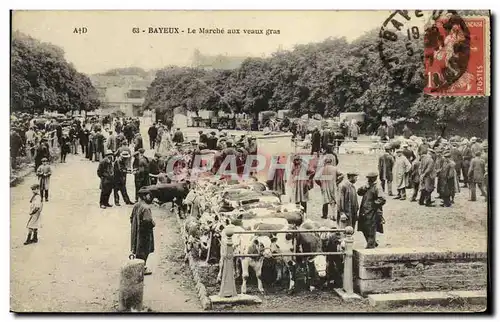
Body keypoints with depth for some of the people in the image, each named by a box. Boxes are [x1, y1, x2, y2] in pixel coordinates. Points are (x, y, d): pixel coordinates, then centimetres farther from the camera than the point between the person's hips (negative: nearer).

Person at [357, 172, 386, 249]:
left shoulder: (376, 188, -13)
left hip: (372, 213, -9)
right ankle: (373, 243, 30)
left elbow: (382, 200, -22)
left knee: (371, 231, -2)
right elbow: (359, 192, 13)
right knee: (364, 229, 15)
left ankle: (370, 246, 8)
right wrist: (365, 187, -4)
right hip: (364, 212, 9)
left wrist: (374, 204, -16)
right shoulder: (368, 187, 13)